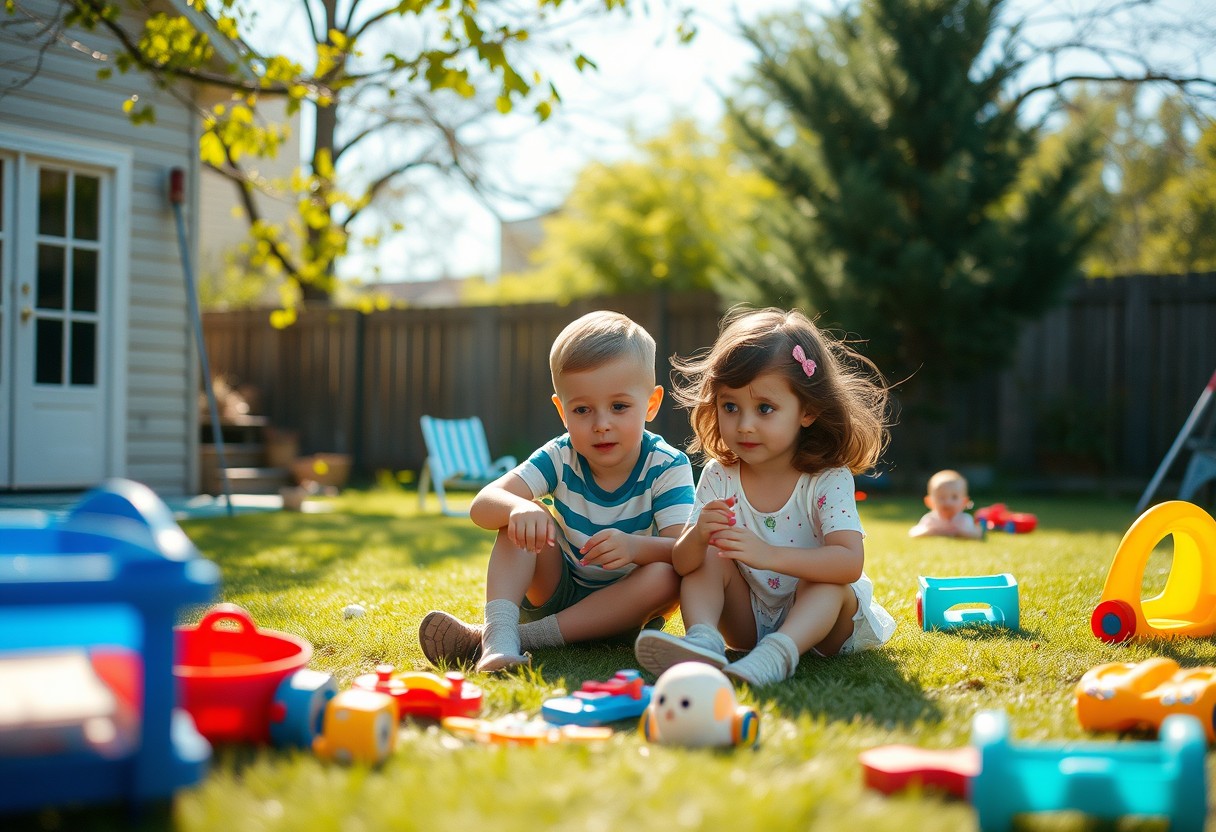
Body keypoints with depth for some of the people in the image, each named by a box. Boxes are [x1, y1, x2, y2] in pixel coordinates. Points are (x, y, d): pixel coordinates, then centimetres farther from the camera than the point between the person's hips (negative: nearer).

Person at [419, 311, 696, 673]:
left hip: (623, 606, -1)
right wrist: (519, 509, -51)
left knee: (667, 576, -33)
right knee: (522, 517, -21)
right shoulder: (560, 458, -12)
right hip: (557, 590, 1)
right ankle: (499, 632, -39)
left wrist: (636, 547, -51)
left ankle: (530, 636, -35)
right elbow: (482, 505, -26)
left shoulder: (668, 467, -16)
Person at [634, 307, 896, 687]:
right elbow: (682, 564, -11)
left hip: (815, 618, -3)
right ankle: (704, 641, -38)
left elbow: (850, 562, -32)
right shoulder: (719, 476, -7)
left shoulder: (829, 481, -17)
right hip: (749, 622, 3)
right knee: (709, 558, -14)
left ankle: (776, 656, -54)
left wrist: (769, 555, -47)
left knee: (827, 580, -29)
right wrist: (698, 537, -37)